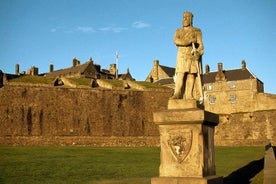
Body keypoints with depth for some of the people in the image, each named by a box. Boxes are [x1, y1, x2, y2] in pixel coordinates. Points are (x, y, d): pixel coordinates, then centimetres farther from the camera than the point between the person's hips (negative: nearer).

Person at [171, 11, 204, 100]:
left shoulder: (197, 31, 8)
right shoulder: (178, 31, 12)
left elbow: (200, 45, -2)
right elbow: (176, 41, -8)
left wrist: (198, 53, -22)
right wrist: (189, 41, -19)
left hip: (193, 56, 0)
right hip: (182, 56, 1)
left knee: (191, 75, -7)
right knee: (180, 74, -13)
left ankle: (189, 95, -11)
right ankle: (177, 94, -23)